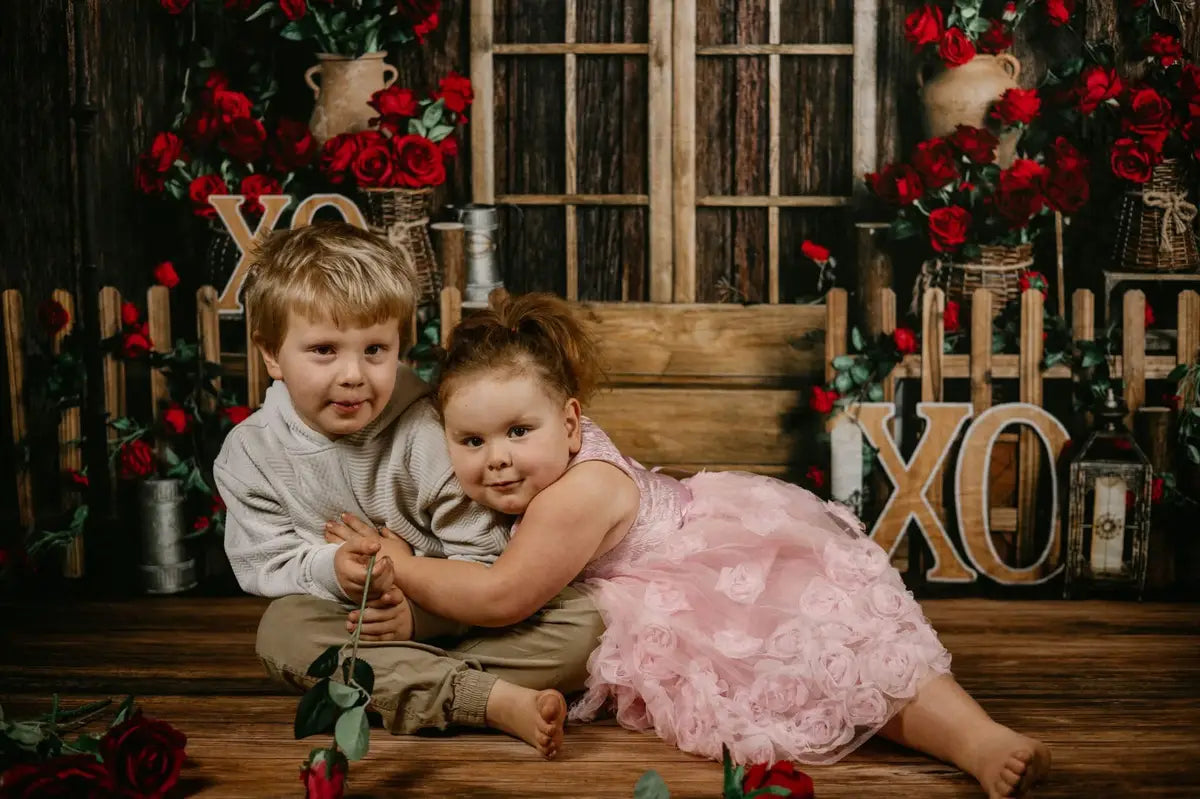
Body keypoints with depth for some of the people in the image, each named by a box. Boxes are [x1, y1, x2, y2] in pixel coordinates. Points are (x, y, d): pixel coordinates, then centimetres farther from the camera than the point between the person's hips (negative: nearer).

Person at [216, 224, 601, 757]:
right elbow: (265, 565, -7)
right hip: (349, 629, 1)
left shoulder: (429, 433, -13)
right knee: (282, 629, -33)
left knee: (581, 622, -22)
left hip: (443, 619, -1)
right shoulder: (249, 453, -5)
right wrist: (328, 570, -28)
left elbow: (483, 557, -14)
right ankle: (494, 700, -39)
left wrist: (420, 612, -29)